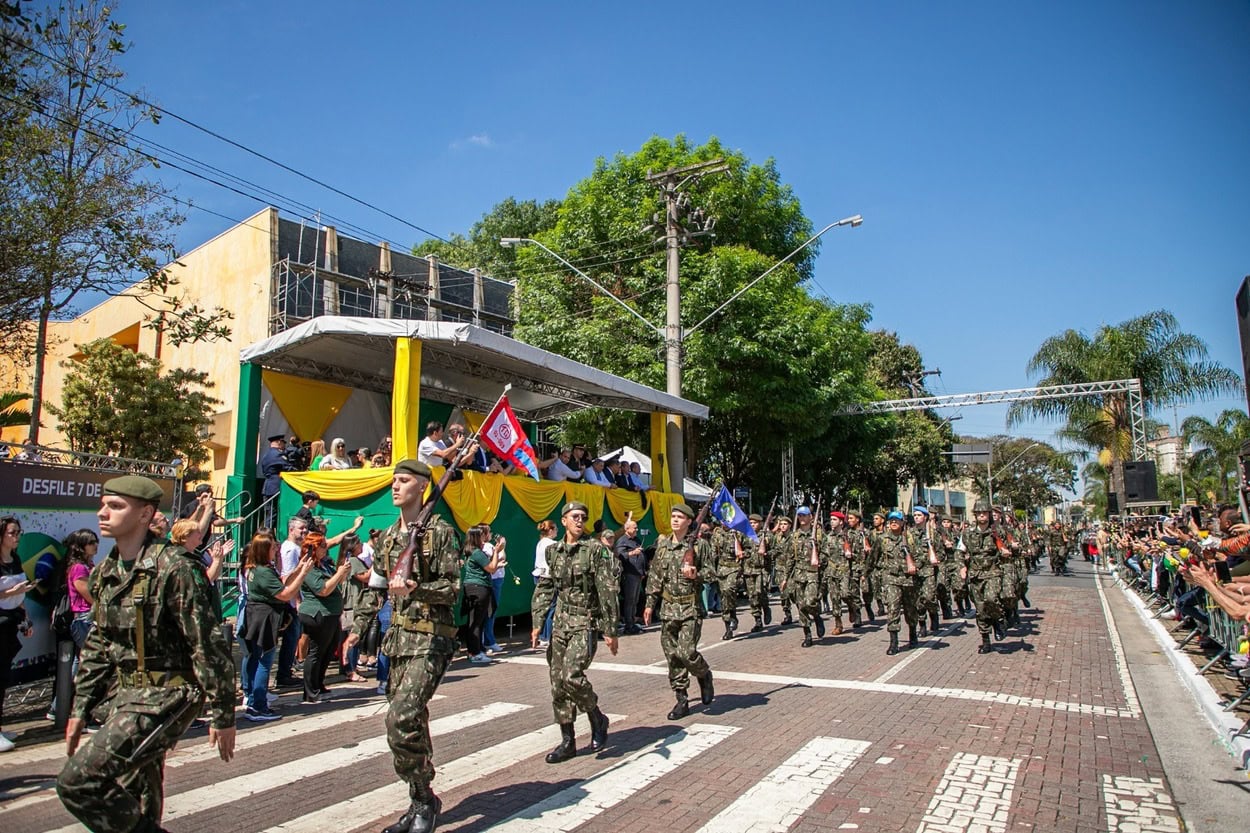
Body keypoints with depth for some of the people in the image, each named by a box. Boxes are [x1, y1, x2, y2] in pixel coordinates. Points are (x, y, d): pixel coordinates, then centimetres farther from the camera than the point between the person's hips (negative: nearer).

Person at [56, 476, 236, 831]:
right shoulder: (104, 572, 7)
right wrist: (80, 709, 17)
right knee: (132, 799, 16)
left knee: (77, 781, -17)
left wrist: (223, 716, -16)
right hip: (124, 694, 8)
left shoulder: (174, 568, -19)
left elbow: (208, 645, -18)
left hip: (166, 695, -8)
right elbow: (98, 646, 18)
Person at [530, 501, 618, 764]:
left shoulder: (595, 550, -7)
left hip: (586, 623, -6)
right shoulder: (554, 551, 9)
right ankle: (567, 741, 18)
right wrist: (537, 623, 7)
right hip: (560, 622, 6)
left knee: (572, 675, -20)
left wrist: (610, 631, -11)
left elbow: (607, 592, -9)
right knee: (557, 682, 6)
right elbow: (545, 589, 15)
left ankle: (597, 719, 7)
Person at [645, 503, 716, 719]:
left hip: (691, 607, -4)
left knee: (687, 652, -13)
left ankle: (704, 676, 20)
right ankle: (681, 700, 17)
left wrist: (696, 575, -20)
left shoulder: (699, 545, -4)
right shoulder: (662, 545, 9)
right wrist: (650, 604, 11)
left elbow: (712, 573, 0)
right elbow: (655, 576, 14)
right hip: (668, 608, 4)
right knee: (672, 655, 6)